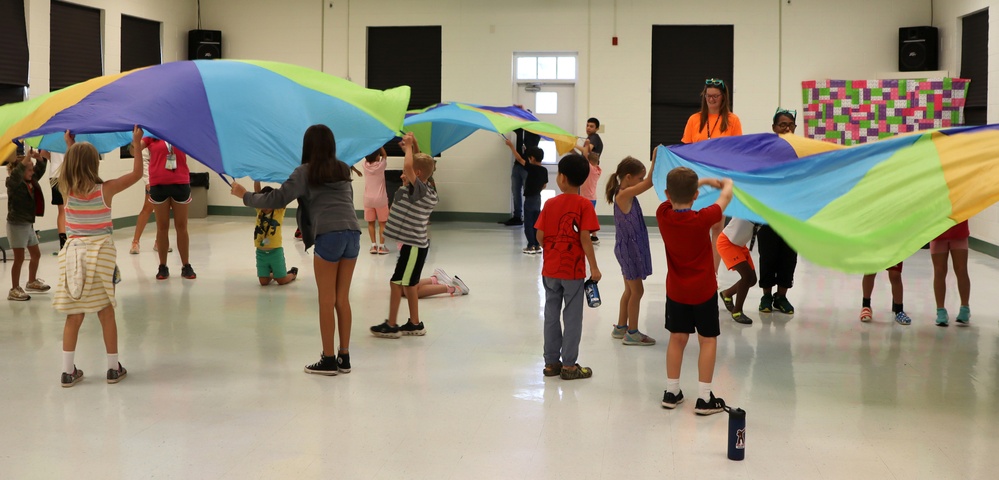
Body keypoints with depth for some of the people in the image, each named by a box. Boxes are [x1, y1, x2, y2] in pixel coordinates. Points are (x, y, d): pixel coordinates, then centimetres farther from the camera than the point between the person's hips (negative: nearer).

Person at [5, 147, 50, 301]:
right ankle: (14, 290, 2)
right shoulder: (13, 183, -15)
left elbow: (40, 169, 15)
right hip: (16, 225, -8)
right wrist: (27, 159, -42)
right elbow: (15, 174, -38)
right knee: (19, 258, -5)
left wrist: (39, 158, -6)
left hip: (28, 224, 8)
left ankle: (32, 282, 38)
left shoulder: (31, 181, 6)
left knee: (36, 254, 19)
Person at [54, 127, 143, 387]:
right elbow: (136, 173, 0)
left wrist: (70, 147, 29)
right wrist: (136, 144, 5)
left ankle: (68, 371, 10)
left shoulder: (67, 190, -1)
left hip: (73, 255, 3)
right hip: (100, 254, -3)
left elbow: (71, 170, 23)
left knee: (74, 315, 8)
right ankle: (114, 368, 15)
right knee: (106, 313, 7)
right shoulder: (105, 189, -10)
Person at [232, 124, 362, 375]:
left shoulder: (305, 172, 3)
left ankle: (329, 359, 6)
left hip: (329, 235, -5)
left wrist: (245, 195, 13)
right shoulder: (344, 170, 18)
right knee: (343, 299, 11)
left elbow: (277, 199, -1)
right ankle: (344, 357, 13)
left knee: (326, 300, 3)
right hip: (352, 233, 5)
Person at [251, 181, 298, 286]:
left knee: (281, 280, 3)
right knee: (263, 281, 2)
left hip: (275, 252, -3)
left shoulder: (279, 212, -5)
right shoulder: (259, 211, 2)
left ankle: (293, 273, 35)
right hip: (261, 252, 3)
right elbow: (257, 191, -5)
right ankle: (272, 274, 35)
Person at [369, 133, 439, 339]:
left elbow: (408, 166, -35)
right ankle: (415, 324, 25)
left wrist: (409, 147, -18)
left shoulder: (419, 189, -18)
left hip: (413, 246, -10)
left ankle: (392, 325, 4)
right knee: (409, 284, 17)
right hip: (415, 244, 10)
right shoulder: (426, 192, 9)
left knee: (397, 283, -3)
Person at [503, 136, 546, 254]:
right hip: (538, 198, 7)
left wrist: (511, 146, -13)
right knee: (536, 223, 13)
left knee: (528, 223, 0)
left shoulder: (532, 168, -17)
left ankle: (531, 246, -1)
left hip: (530, 199, -7)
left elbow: (519, 159, -18)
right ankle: (537, 245, 15)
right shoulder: (544, 170, 2)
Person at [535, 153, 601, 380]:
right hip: (573, 270, -3)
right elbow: (584, 238, -15)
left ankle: (551, 362, 18)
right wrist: (594, 267, -8)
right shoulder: (584, 205, -10)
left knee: (551, 315, 12)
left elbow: (540, 236, -2)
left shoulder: (550, 204, -1)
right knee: (572, 317, 5)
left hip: (550, 269, 3)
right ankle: (569, 365, 9)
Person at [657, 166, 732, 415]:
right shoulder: (702, 219, -21)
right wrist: (727, 183, 18)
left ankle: (671, 392, 19)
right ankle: (704, 398, 6)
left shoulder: (662, 214, -12)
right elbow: (726, 197, -5)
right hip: (703, 291, -4)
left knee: (677, 338, 14)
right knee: (708, 340, 6)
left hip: (675, 290, 4)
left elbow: (674, 194, 9)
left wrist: (705, 180, 18)